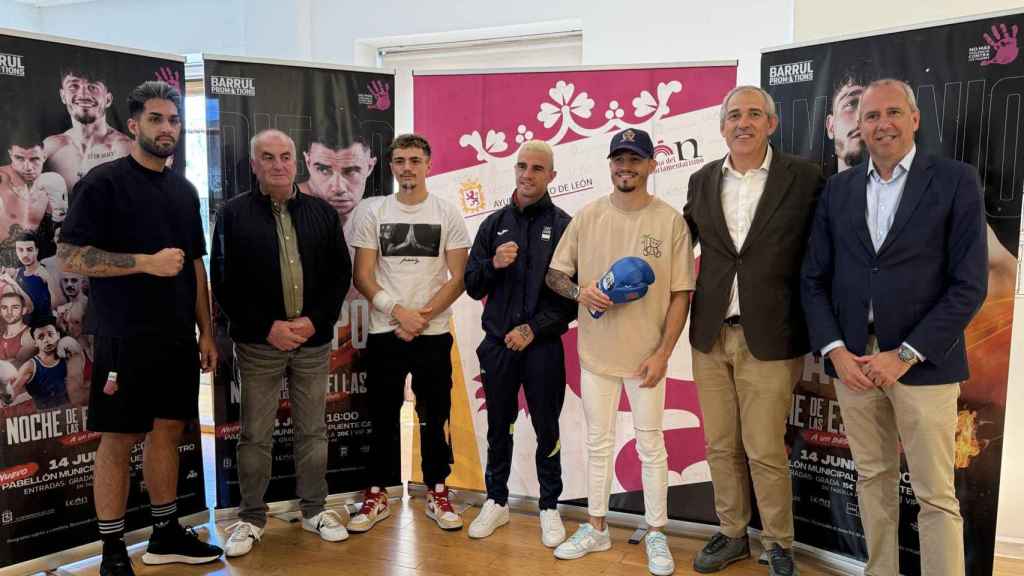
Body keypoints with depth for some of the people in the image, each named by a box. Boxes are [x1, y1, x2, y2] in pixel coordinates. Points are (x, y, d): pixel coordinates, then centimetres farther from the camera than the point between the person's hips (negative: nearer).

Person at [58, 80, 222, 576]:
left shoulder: (184, 190, 12)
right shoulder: (104, 182, -7)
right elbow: (69, 256, -13)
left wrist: (206, 331, 11)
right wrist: (147, 262, -18)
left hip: (178, 336, 6)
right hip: (124, 337, -6)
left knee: (167, 430, 12)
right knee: (119, 439, 1)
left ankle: (166, 535, 25)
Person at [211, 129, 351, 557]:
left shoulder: (322, 213, 7)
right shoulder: (234, 215, -1)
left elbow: (340, 273, 5)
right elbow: (225, 284, -5)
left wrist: (314, 321, -8)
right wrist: (268, 327, -13)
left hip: (313, 341, 2)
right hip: (258, 343, -2)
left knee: (312, 430, 11)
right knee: (256, 435, 6)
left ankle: (314, 510, 25)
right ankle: (251, 517, 20)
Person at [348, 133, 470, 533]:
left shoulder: (448, 214, 2)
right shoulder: (372, 212, 3)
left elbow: (458, 277, -1)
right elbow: (362, 276, -2)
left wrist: (423, 315, -13)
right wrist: (397, 311, -15)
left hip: (434, 334, 0)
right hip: (384, 333, 0)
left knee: (435, 417, 7)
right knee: (382, 417, 8)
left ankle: (437, 493, 21)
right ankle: (377, 496, 21)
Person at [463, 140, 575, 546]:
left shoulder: (564, 226, -3)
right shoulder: (494, 223, 7)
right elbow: (472, 286, 7)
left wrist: (533, 328, -12)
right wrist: (492, 264, -13)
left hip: (543, 346, -3)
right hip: (498, 344, 3)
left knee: (547, 430, 8)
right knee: (498, 428, 13)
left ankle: (550, 507, 23)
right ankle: (496, 502, 28)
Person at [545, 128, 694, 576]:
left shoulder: (671, 220, -4)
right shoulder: (587, 216, 3)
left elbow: (681, 293, -4)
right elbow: (554, 275, 8)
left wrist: (663, 352, -9)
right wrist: (580, 291, -14)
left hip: (646, 355, -2)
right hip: (596, 352, 3)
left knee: (651, 446, 8)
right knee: (598, 443, 13)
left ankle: (656, 534, 23)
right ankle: (596, 528, 28)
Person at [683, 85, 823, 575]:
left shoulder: (803, 178, -4)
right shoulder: (702, 181, 7)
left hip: (769, 337, -4)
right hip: (710, 335, 4)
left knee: (765, 451, 3)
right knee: (720, 446, 14)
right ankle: (732, 534, 32)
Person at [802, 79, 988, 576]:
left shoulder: (955, 180, -3)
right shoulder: (837, 190, 8)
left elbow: (969, 284, -8)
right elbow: (814, 279, 7)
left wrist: (904, 355, -13)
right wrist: (835, 350, -5)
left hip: (922, 362, -3)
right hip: (852, 358, 4)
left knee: (936, 495, 2)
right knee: (872, 479, 14)